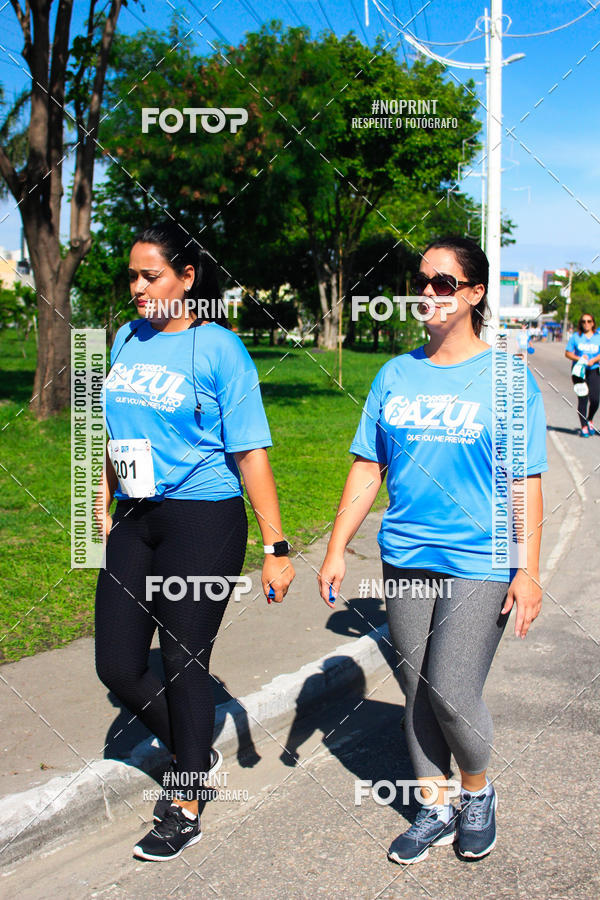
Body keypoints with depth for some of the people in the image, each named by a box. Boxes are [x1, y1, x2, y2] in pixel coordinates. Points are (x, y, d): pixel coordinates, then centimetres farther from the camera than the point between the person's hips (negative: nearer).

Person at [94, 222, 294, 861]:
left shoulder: (219, 349, -9)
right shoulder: (128, 340, 8)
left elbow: (251, 452, -12)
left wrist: (275, 548, -13)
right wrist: (104, 497, 20)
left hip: (203, 520, -6)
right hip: (135, 521, 6)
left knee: (184, 663, 1)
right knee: (117, 667, 6)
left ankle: (186, 810, 21)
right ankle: (195, 755, 33)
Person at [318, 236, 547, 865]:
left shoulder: (509, 378, -3)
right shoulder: (396, 375, 6)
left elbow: (525, 482, -4)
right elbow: (367, 469, 9)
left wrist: (529, 570, -8)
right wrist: (337, 549, 5)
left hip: (479, 564, -4)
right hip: (404, 559, 4)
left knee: (452, 694, -8)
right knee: (416, 691, 11)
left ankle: (477, 791, 22)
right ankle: (435, 809, 29)